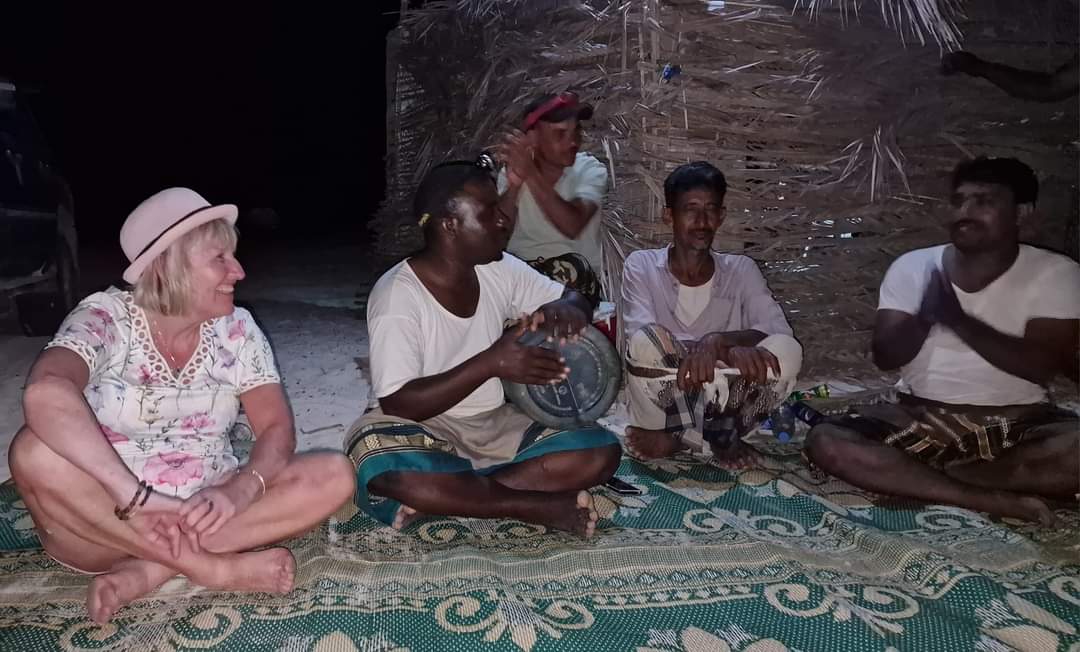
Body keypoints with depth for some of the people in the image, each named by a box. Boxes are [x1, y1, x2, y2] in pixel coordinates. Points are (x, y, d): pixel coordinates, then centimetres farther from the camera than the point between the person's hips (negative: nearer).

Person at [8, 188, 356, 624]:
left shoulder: (235, 330, -3)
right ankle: (217, 569, -25)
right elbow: (45, 393, -34)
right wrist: (134, 494, -44)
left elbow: (277, 429, -8)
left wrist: (238, 491, -29)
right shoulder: (106, 317, -13)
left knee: (335, 475, -17)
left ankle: (150, 571, -22)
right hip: (107, 520, -2)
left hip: (203, 515, 3)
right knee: (34, 451, -32)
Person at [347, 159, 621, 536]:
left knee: (602, 451, -15)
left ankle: (439, 494, -19)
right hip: (428, 431, -5)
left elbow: (574, 298, 9)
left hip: (497, 424, 6)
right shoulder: (397, 295, -17)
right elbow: (398, 404, -22)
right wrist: (491, 363, -31)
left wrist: (567, 309, -18)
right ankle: (540, 506, -23)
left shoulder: (500, 270, 0)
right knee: (384, 473, -38)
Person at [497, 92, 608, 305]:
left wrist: (530, 173, -32)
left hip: (573, 280, -1)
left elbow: (572, 226, -28)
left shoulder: (591, 171, -9)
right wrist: (513, 183, -29)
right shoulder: (512, 170, -1)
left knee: (569, 268, -33)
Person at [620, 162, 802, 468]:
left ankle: (676, 437, -13)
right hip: (659, 403, -2)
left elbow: (779, 331, -11)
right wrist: (729, 351, -31)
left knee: (787, 351, -24)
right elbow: (640, 337, -18)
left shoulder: (741, 270, 3)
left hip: (724, 397, 3)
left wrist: (717, 341, -31)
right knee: (645, 341, -32)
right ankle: (719, 437, -15)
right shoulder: (641, 265, -3)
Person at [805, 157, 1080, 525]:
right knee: (826, 443, -26)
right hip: (922, 418, 1)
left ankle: (921, 475, -20)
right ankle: (994, 500, -25)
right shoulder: (913, 266, 2)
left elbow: (1043, 367, -13)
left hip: (1016, 423, -1)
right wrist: (925, 317, -23)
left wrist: (958, 319, -22)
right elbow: (885, 356, -4)